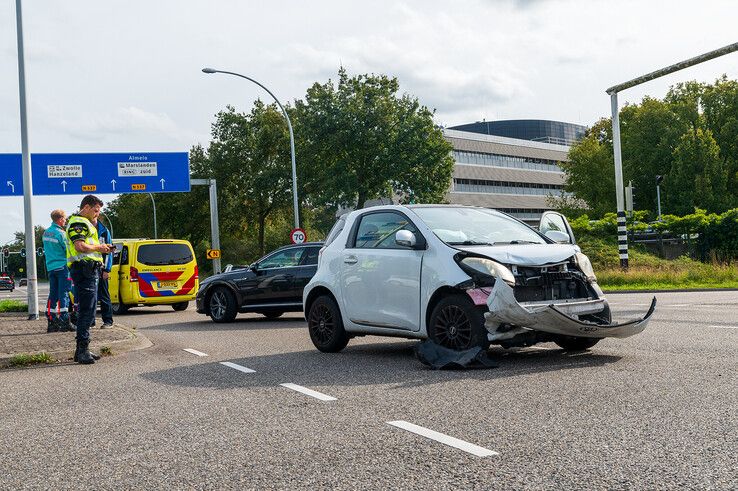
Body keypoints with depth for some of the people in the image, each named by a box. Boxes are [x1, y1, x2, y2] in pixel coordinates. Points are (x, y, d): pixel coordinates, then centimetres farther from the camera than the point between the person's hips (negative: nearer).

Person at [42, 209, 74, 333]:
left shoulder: (46, 233, 12)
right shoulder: (61, 233, -14)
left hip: (50, 266, 8)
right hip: (62, 266, -8)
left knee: (53, 295, 10)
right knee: (64, 294, -6)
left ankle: (51, 322, 12)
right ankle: (64, 322, -8)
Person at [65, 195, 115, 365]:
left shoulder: (85, 223, 25)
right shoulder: (79, 222, -9)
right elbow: (80, 246, -22)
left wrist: (102, 248, 13)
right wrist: (99, 247, -9)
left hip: (90, 271, 11)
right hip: (84, 269, -11)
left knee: (88, 310, 13)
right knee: (87, 311, -12)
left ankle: (83, 350, 19)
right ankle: (82, 349, -12)